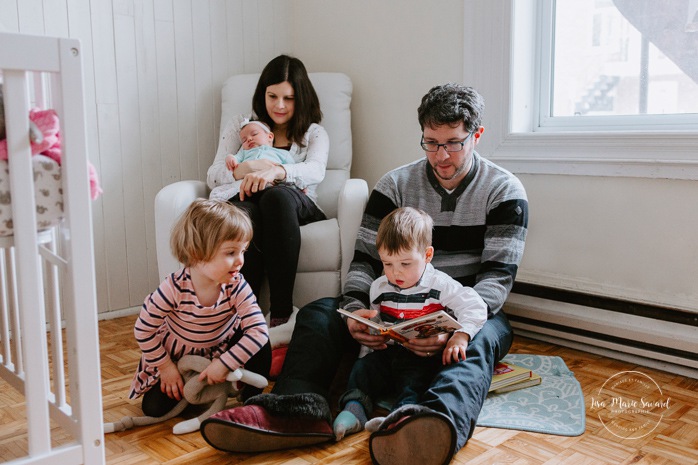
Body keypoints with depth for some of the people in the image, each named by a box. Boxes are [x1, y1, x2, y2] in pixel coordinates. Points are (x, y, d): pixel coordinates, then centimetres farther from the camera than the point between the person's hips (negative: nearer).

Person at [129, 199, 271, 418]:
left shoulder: (236, 286, -28)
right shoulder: (174, 288, -32)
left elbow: (259, 329, -32)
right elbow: (143, 330, -20)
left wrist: (224, 363, -34)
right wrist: (166, 367, -13)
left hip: (222, 347, 1)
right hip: (177, 354, -1)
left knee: (260, 347, -24)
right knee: (154, 408, -7)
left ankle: (251, 400, 0)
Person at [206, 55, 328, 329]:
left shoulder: (314, 133, 19)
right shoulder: (240, 125, 22)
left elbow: (316, 170, -6)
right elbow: (213, 176, 9)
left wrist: (276, 171, -28)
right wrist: (249, 167, -13)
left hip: (297, 209, 0)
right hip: (250, 204, 1)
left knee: (278, 195, -39)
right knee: (243, 211, -39)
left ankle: (282, 309, -40)